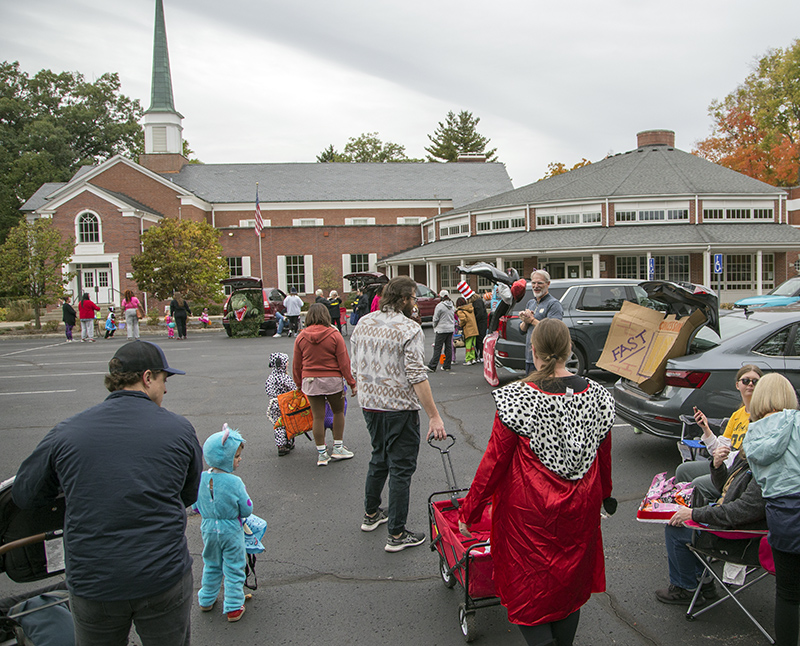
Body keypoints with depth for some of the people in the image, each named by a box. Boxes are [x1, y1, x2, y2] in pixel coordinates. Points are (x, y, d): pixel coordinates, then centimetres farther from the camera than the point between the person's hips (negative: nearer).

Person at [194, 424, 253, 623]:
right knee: (234, 569, 12)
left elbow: (196, 506, 0)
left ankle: (206, 600, 39)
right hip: (231, 530, -4)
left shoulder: (201, 479, -12)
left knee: (211, 565, 25)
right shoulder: (234, 482, -24)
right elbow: (247, 510, -15)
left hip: (208, 528, 4)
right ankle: (233, 608, 19)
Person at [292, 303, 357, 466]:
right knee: (338, 412, 17)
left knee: (318, 417, 7)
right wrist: (352, 383, -1)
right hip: (333, 380, -2)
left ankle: (322, 453, 13)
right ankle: (338, 448, 19)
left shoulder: (301, 337, 0)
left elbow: (297, 364, 7)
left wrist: (298, 383, 21)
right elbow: (344, 362, -8)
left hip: (310, 381, 2)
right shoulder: (334, 335, -9)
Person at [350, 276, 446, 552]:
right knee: (401, 467, 3)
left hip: (369, 404, 7)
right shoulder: (409, 329, -16)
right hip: (399, 407, -7)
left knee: (379, 458, 24)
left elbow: (355, 367, 11)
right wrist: (434, 416, -19)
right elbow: (417, 376, -21)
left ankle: (371, 514, 38)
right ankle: (397, 535, 9)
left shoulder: (363, 323, 5)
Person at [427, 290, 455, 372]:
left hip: (442, 329, -7)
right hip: (451, 329, 7)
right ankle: (447, 366, 14)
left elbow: (435, 319, -8)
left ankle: (432, 366, -9)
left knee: (437, 348, -7)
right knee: (448, 347, 10)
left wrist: (435, 327, 7)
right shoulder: (452, 306, 9)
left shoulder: (440, 306, -12)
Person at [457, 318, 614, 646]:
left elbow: (494, 461, -14)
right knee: (569, 583, 22)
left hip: (530, 513, -4)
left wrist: (468, 512, -3)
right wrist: (605, 495, 26)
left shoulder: (516, 398, -19)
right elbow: (604, 456, 8)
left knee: (526, 590, 10)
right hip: (580, 509, 5)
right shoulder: (596, 395, -6)